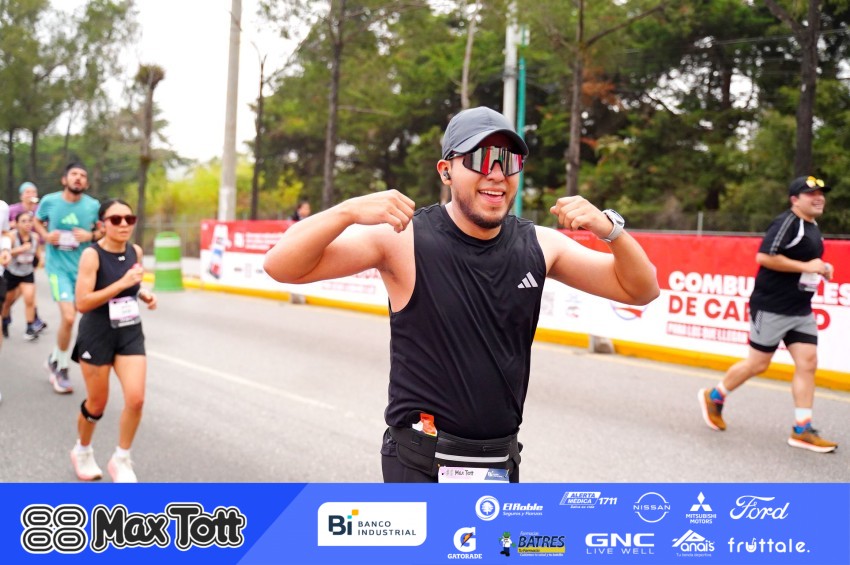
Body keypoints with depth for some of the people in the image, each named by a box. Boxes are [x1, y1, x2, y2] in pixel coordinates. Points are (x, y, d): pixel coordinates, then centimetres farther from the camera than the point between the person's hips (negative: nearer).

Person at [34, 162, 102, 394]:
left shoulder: (93, 206, -5)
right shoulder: (49, 201, -5)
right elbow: (37, 221, 14)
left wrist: (91, 235, -12)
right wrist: (46, 236, -7)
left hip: (83, 267, 3)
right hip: (58, 266, -3)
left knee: (67, 317, 16)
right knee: (68, 318, -17)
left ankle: (55, 359, 42)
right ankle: (62, 369, 6)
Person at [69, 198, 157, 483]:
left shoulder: (136, 251, 1)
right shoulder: (92, 255, -17)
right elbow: (82, 303, -23)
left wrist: (144, 294, -1)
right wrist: (122, 283, -28)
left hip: (130, 333, 4)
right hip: (97, 335, -4)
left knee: (136, 399, -9)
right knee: (97, 403, 9)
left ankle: (121, 460, 13)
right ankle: (82, 451, 39)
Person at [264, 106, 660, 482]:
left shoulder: (538, 246, -2)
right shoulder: (404, 240, -14)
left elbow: (640, 291, 2)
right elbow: (281, 266, -17)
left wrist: (608, 228, -16)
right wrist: (350, 211, -33)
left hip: (502, 462, 5)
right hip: (421, 464, -4)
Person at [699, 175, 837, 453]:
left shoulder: (813, 228, 14)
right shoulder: (786, 222, -14)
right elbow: (764, 256, -24)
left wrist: (820, 269, 8)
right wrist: (805, 266, -22)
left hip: (801, 310, 9)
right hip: (772, 307, -8)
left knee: (808, 363, 0)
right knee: (758, 363, 0)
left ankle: (802, 430, 4)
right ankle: (714, 398, 22)